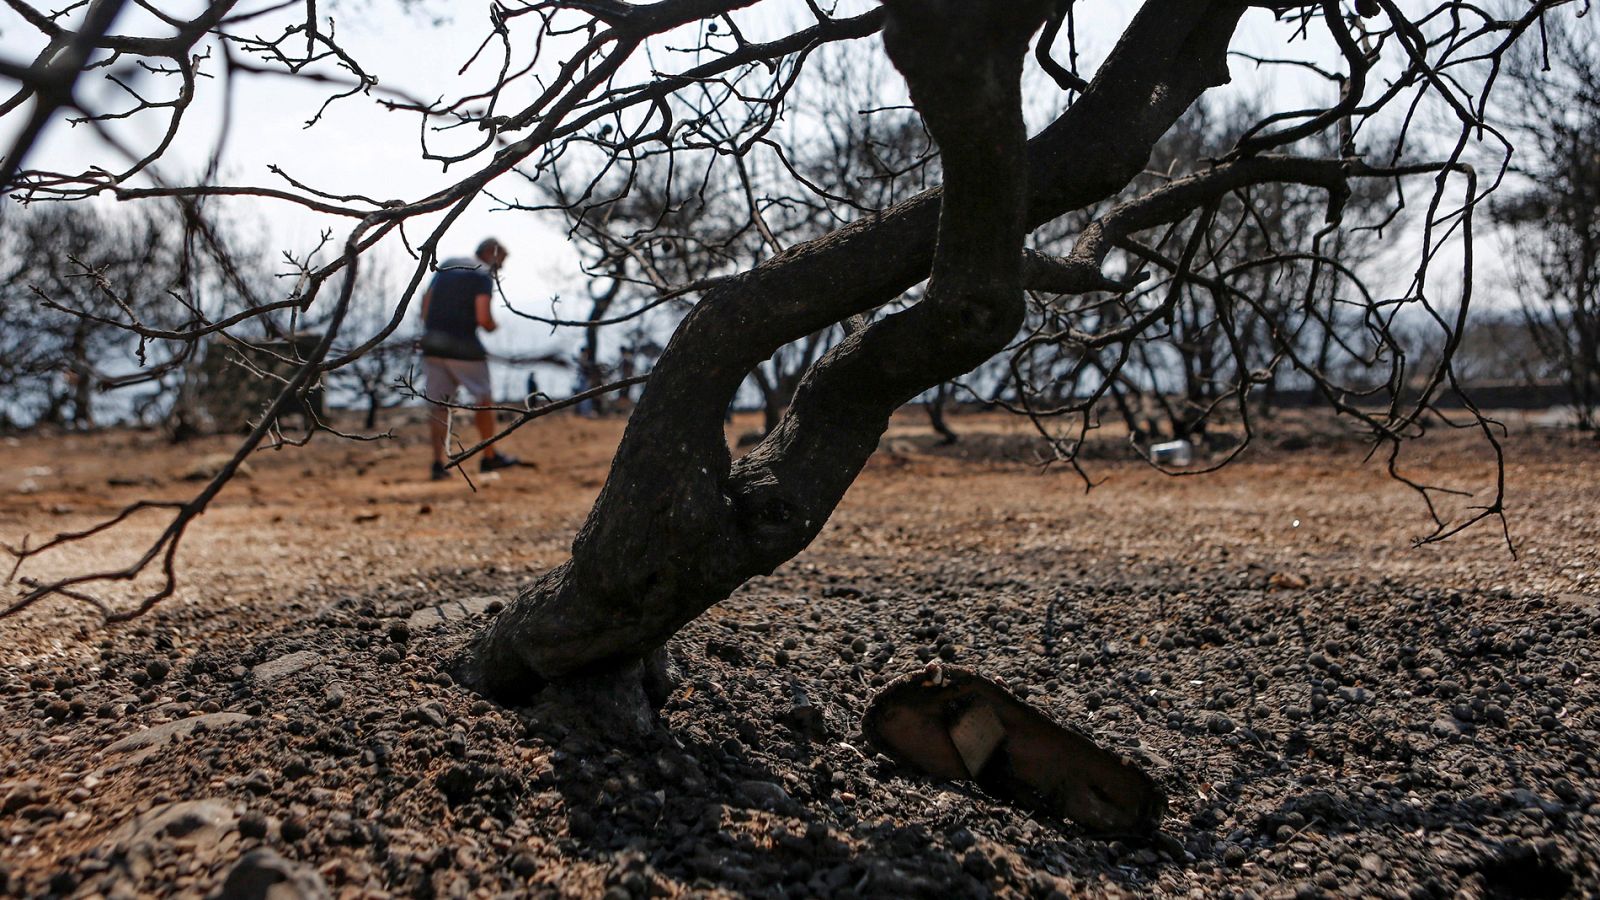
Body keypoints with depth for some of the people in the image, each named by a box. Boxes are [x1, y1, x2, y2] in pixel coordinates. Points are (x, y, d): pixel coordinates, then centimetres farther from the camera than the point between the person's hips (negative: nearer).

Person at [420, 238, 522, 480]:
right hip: (462, 345, -6)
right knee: (483, 399, 10)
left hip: (433, 344, 6)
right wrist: (492, 326, 4)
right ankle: (489, 457, 18)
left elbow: (426, 300, 16)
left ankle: (438, 462, 2)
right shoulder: (483, 275, -6)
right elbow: (483, 317, -17)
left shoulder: (446, 266, 16)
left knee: (439, 404, 8)